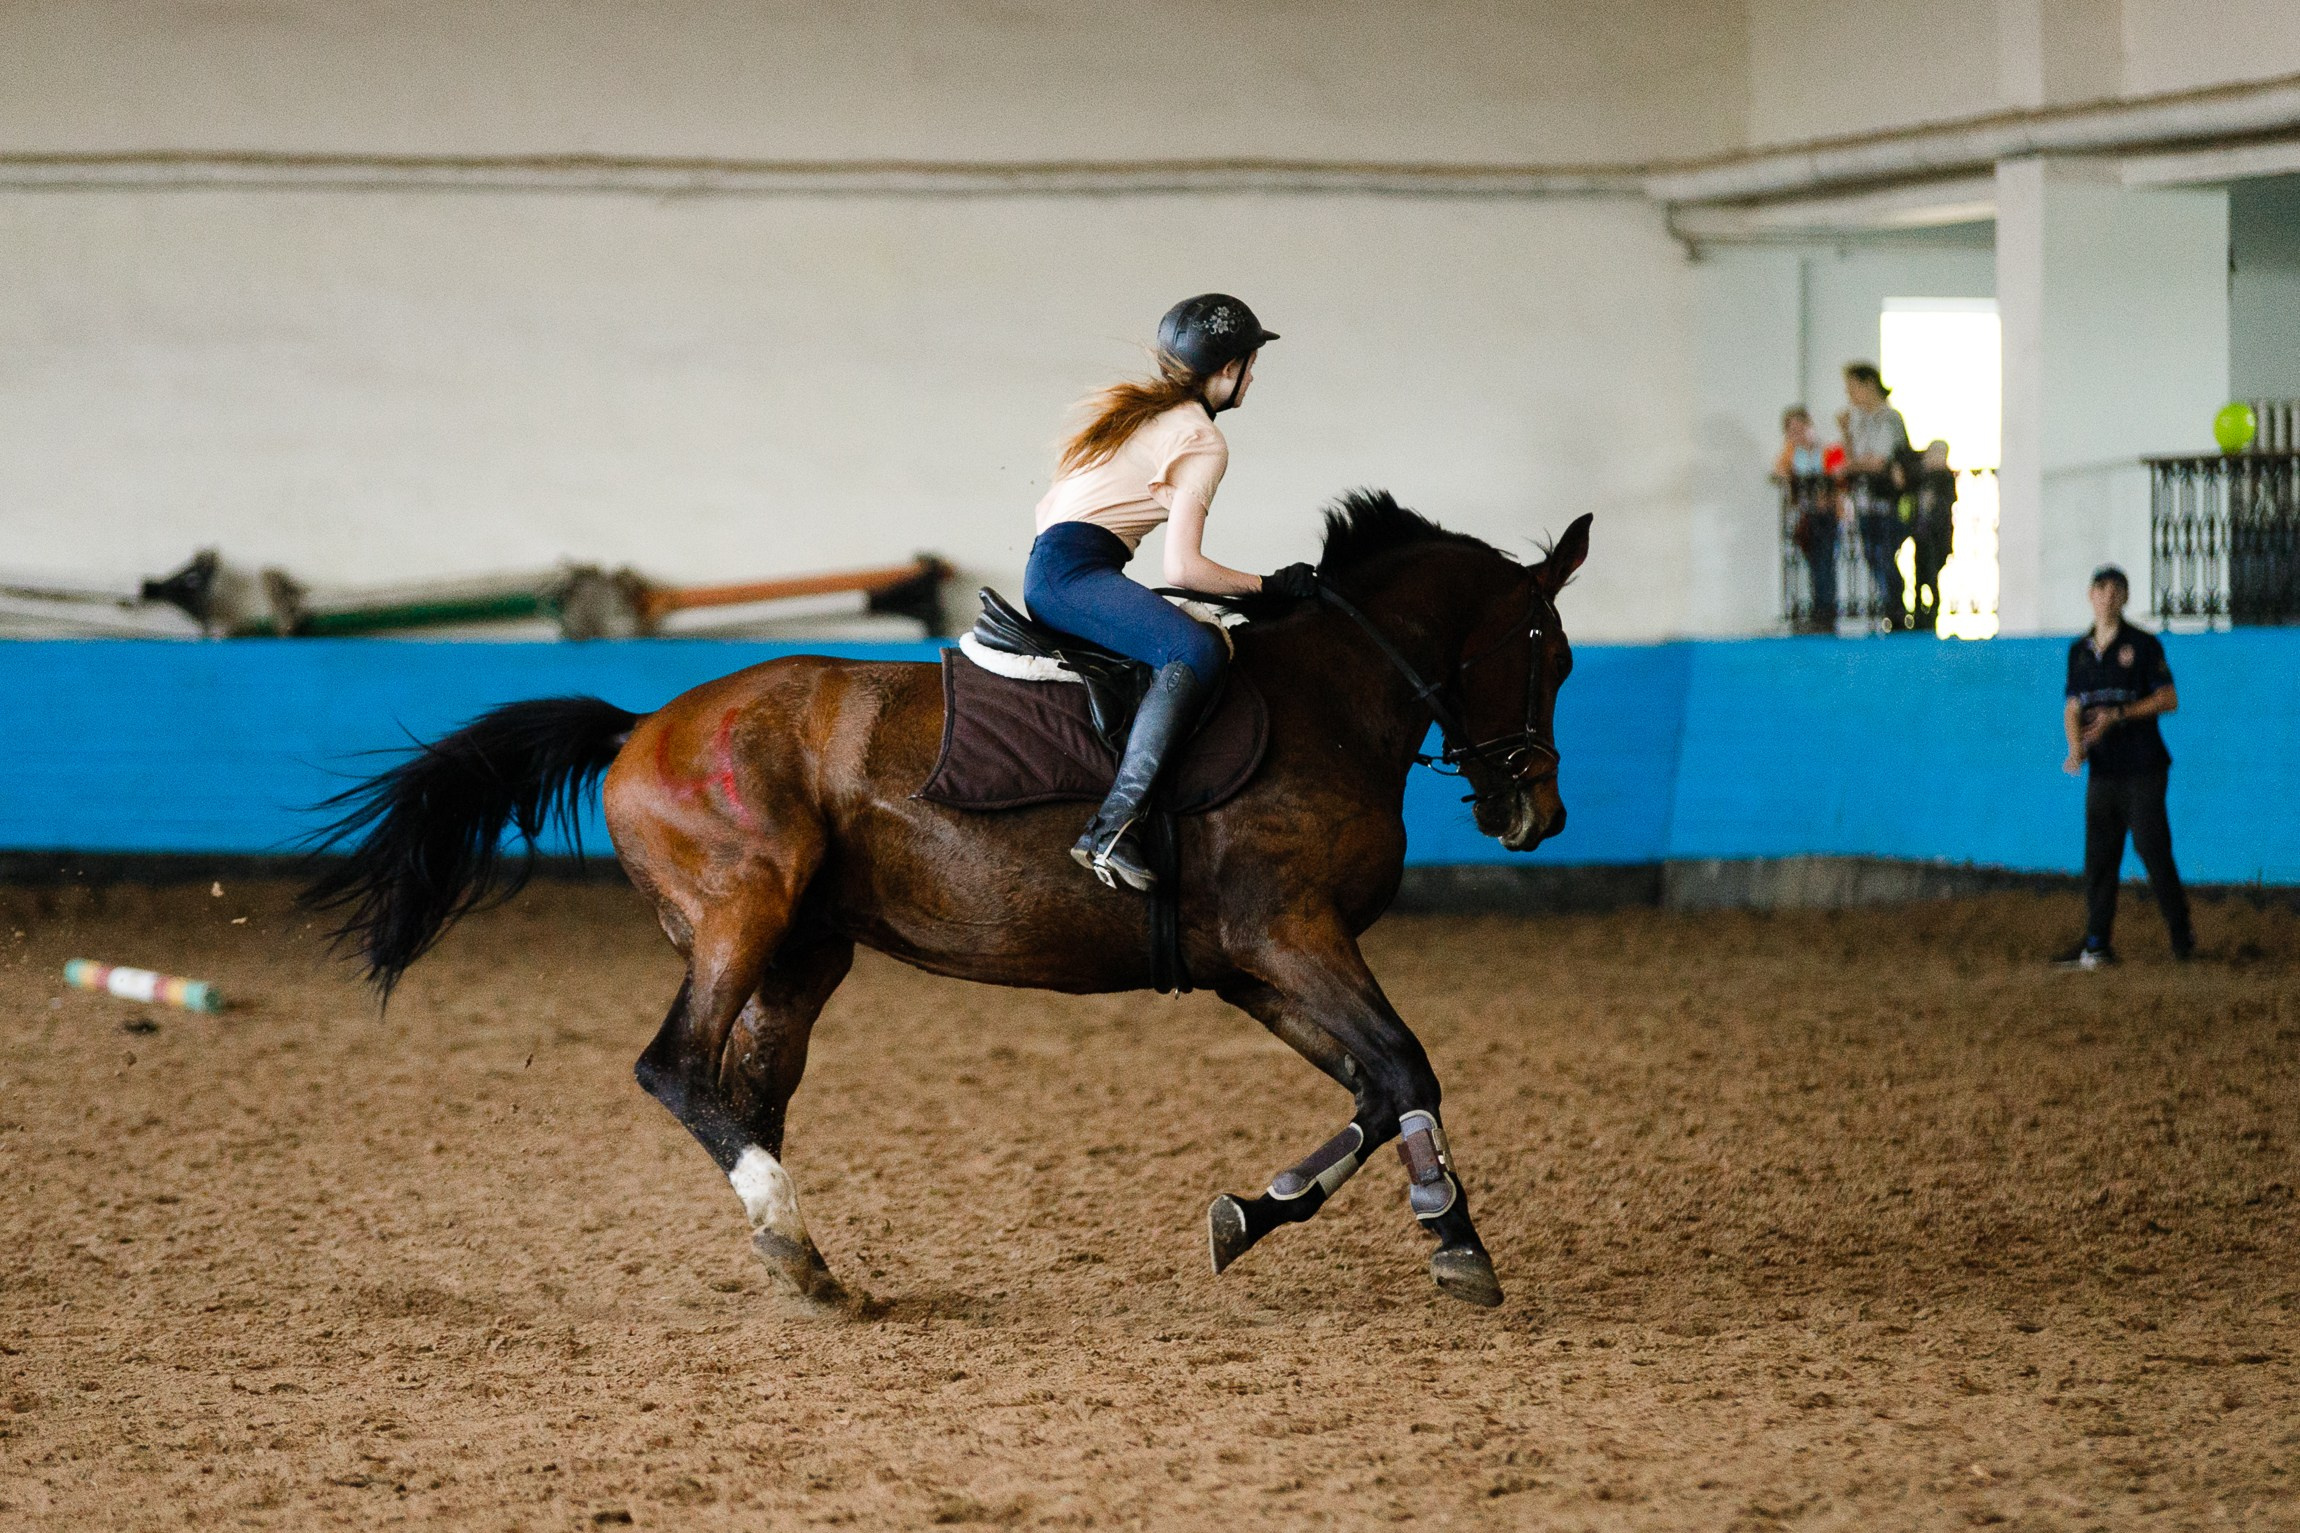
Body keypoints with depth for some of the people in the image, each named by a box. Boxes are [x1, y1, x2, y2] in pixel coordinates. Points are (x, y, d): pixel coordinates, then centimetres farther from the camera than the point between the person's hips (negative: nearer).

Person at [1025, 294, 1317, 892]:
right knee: (1197, 651, -31)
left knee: (1196, 646, 19)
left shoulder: (1132, 405, 24)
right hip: (1075, 571, -10)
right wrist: (1272, 586, -1)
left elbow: (1048, 506, 27)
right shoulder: (1202, 441, -3)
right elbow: (1183, 568, -12)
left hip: (1043, 567, 10)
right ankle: (1110, 830, -44)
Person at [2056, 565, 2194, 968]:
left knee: (2153, 851, -7)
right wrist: (2076, 749, -3)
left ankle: (2182, 935, 4)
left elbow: (2169, 699, -5)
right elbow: (2073, 707, 16)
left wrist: (2118, 715, -15)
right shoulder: (2080, 651, 14)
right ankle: (2097, 943, 6)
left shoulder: (2143, 645, -2)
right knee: (2098, 857, 4)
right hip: (2101, 769, 5)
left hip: (2142, 768, -5)